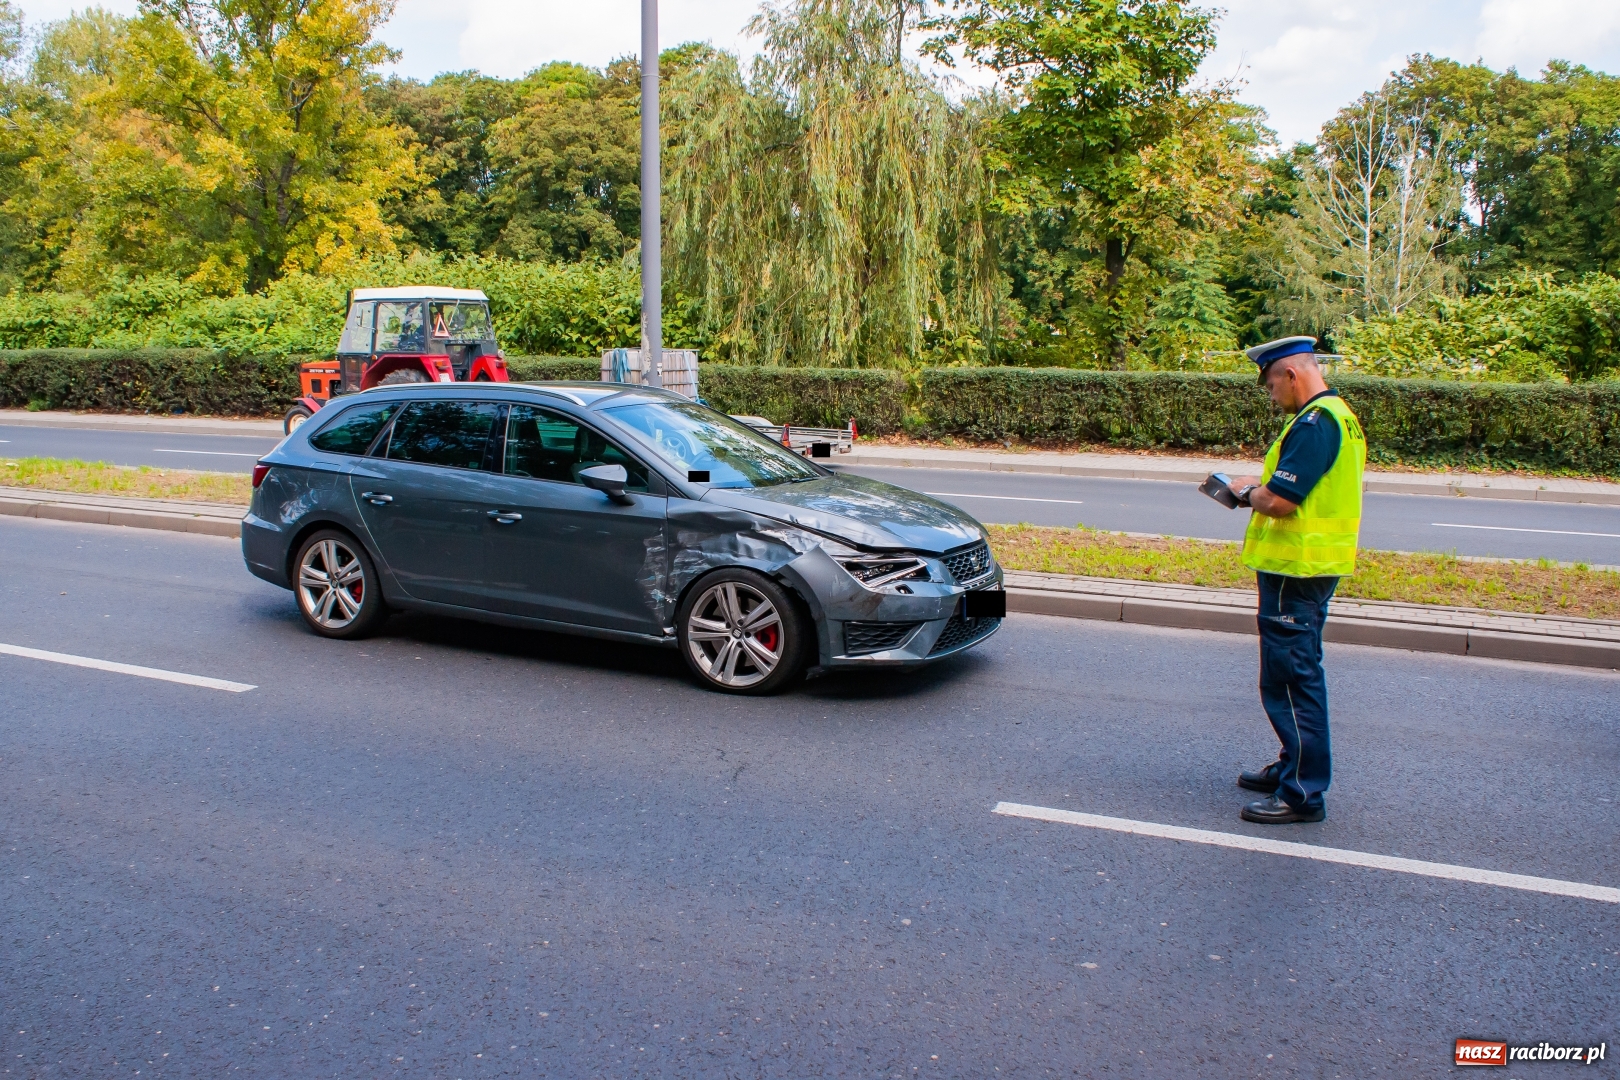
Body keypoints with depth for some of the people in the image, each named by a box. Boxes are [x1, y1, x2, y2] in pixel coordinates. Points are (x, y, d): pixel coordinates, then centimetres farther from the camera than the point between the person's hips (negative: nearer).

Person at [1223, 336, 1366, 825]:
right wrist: (1259, 487, 10)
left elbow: (1278, 501, -25)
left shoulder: (1314, 423, -19)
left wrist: (1247, 491, -5)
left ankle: (1302, 794, 0)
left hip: (1295, 569, -11)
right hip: (1314, 564, 11)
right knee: (1296, 674, 20)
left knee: (1289, 679, -5)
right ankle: (1294, 767, 32)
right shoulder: (1338, 415, 14)